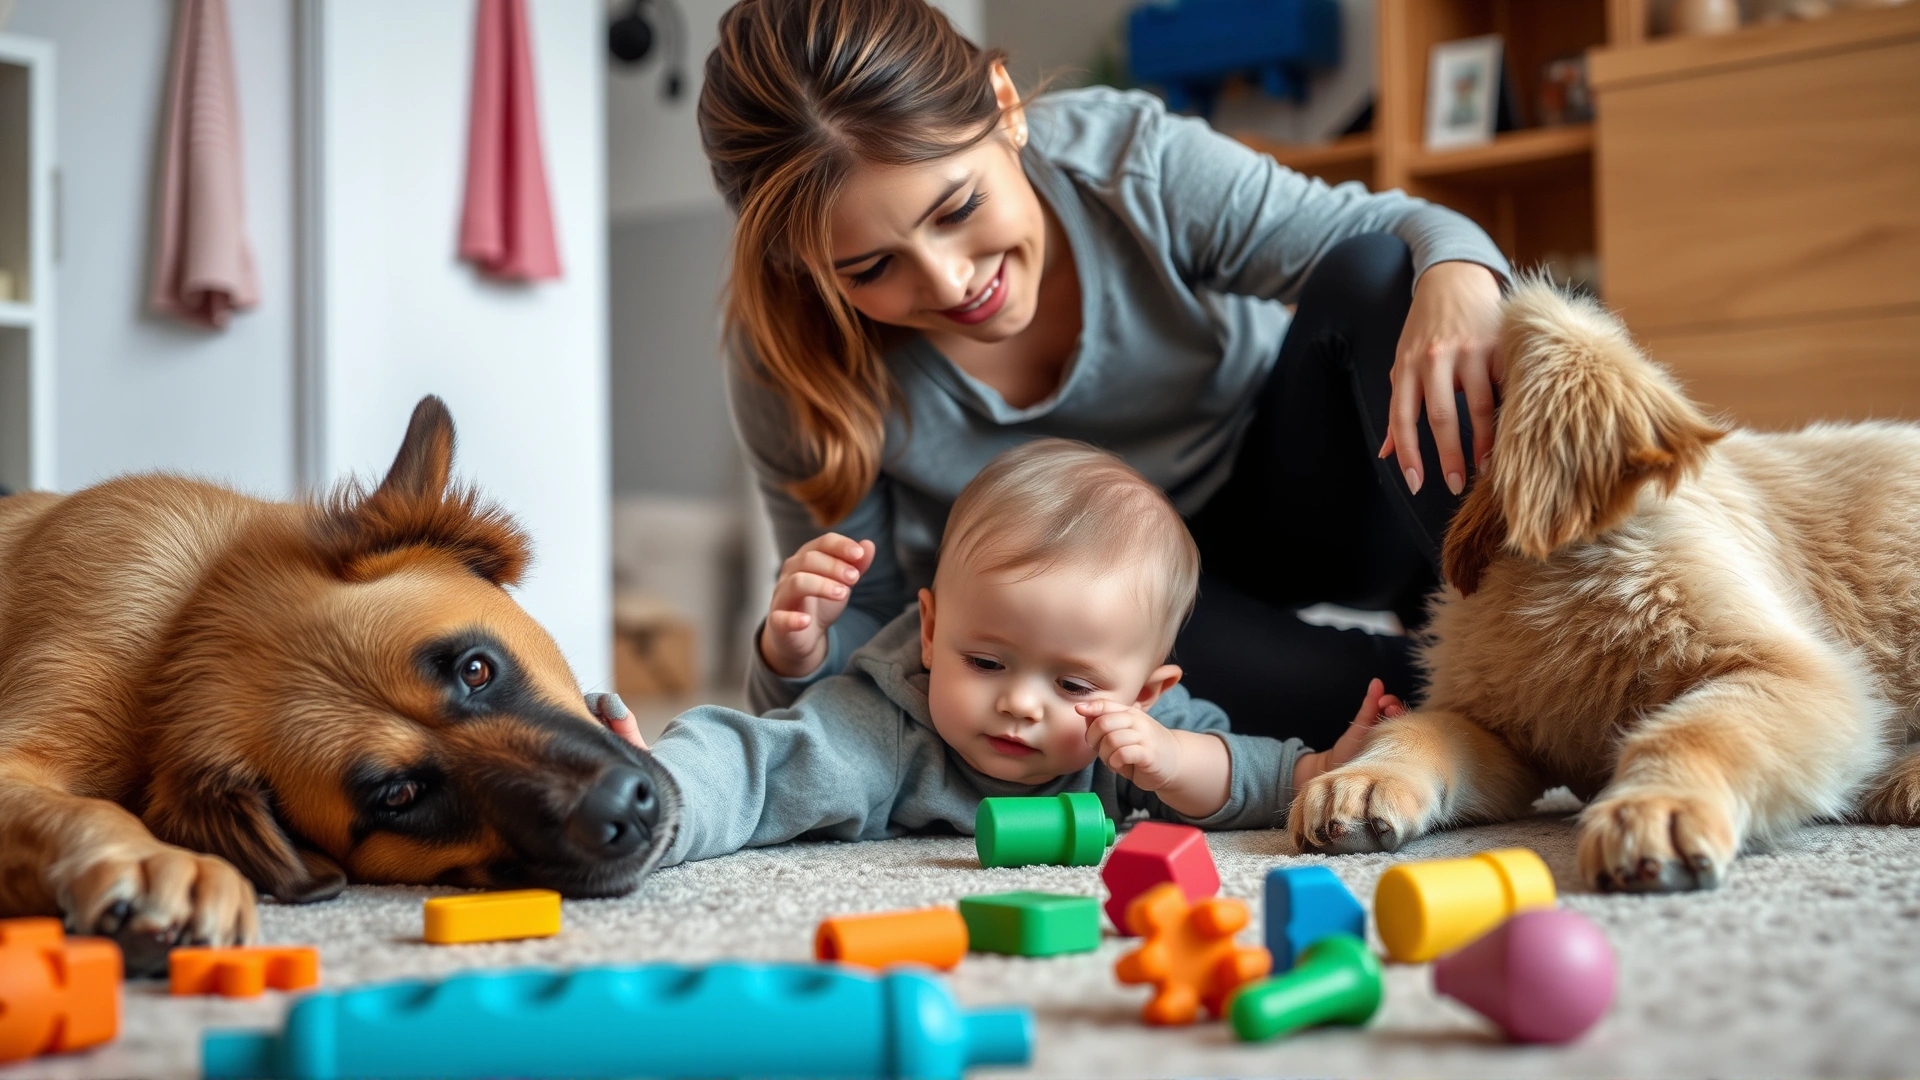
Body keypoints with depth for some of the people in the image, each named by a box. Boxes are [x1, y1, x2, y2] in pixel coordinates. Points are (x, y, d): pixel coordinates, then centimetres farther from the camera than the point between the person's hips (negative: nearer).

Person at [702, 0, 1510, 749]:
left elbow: (1386, 231, -18)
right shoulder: (796, 370, -21)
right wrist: (797, 655, -34)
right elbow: (867, 634, -10)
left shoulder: (1125, 161, -24)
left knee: (1375, 274, -25)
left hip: (1294, 509, 1)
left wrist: (1457, 278, -42)